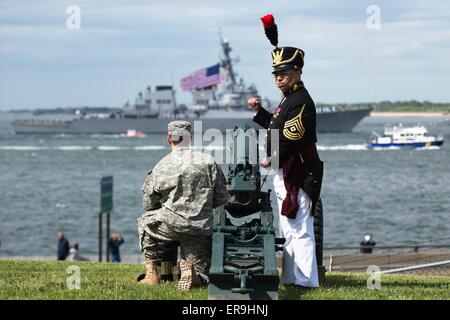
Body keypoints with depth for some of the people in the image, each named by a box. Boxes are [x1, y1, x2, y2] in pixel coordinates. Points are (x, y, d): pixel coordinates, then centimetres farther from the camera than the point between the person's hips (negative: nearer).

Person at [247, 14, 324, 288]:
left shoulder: (301, 101, -15)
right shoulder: (289, 100, 18)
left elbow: (291, 137, -22)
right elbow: (277, 127, 28)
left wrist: (271, 160, -14)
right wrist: (259, 111, 18)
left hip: (298, 174, -11)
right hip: (286, 173, 11)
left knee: (300, 230, -11)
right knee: (289, 229, 16)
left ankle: (306, 281, -10)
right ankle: (292, 278, 23)